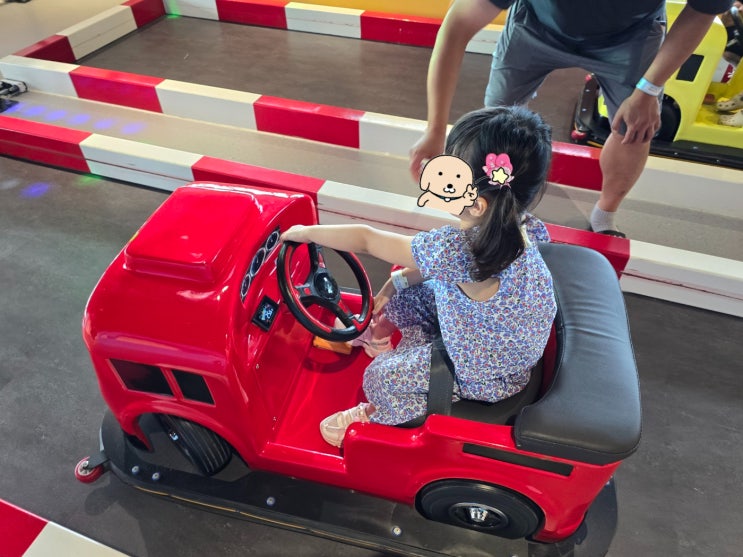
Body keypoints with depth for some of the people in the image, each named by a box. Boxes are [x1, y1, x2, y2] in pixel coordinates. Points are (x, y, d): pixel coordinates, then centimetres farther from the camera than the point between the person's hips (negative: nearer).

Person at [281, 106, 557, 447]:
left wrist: (306, 232, -11)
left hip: (484, 377, -7)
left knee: (382, 377, 2)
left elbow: (366, 240, -26)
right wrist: (399, 280, -4)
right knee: (407, 296, 7)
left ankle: (380, 418, 33)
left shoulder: (455, 249, -39)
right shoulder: (527, 230, -16)